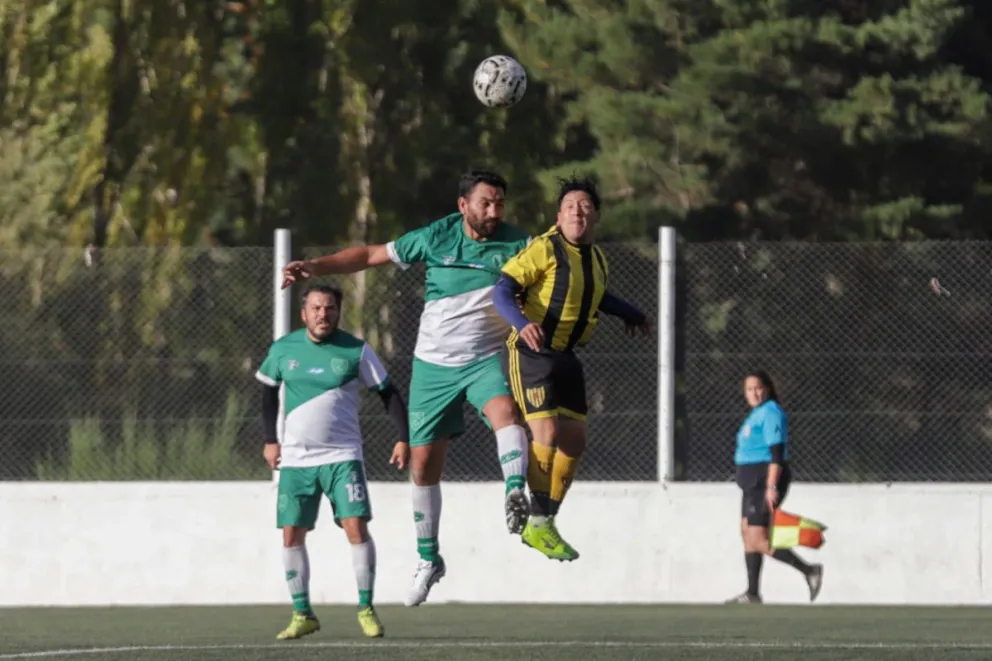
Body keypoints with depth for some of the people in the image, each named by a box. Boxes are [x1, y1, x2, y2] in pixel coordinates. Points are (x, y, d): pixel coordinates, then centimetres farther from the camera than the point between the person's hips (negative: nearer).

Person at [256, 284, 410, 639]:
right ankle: (302, 615, 10)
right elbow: (268, 390, 18)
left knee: (356, 526, -14)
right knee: (291, 535, -1)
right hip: (295, 459, 3)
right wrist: (270, 440, 14)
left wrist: (404, 438, -8)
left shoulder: (356, 351, -5)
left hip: (342, 456, -3)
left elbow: (388, 393, 1)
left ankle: (366, 609, -2)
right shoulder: (283, 350, 2)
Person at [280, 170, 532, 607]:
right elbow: (371, 255, 6)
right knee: (424, 462, 6)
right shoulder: (436, 238, -4)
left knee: (504, 410, -36)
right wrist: (314, 267, -1)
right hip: (434, 364, 2)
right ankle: (428, 559, 23)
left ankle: (515, 496, -56)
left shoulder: (515, 243, -7)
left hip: (486, 359, -2)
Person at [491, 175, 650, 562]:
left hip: (566, 357, 8)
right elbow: (502, 291, -20)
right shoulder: (545, 249, -13)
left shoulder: (597, 259, 11)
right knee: (547, 433, -16)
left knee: (574, 441, 6)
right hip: (531, 353, -8)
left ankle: (547, 522, 18)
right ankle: (537, 524, -6)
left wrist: (630, 314, 38)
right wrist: (522, 323, -37)